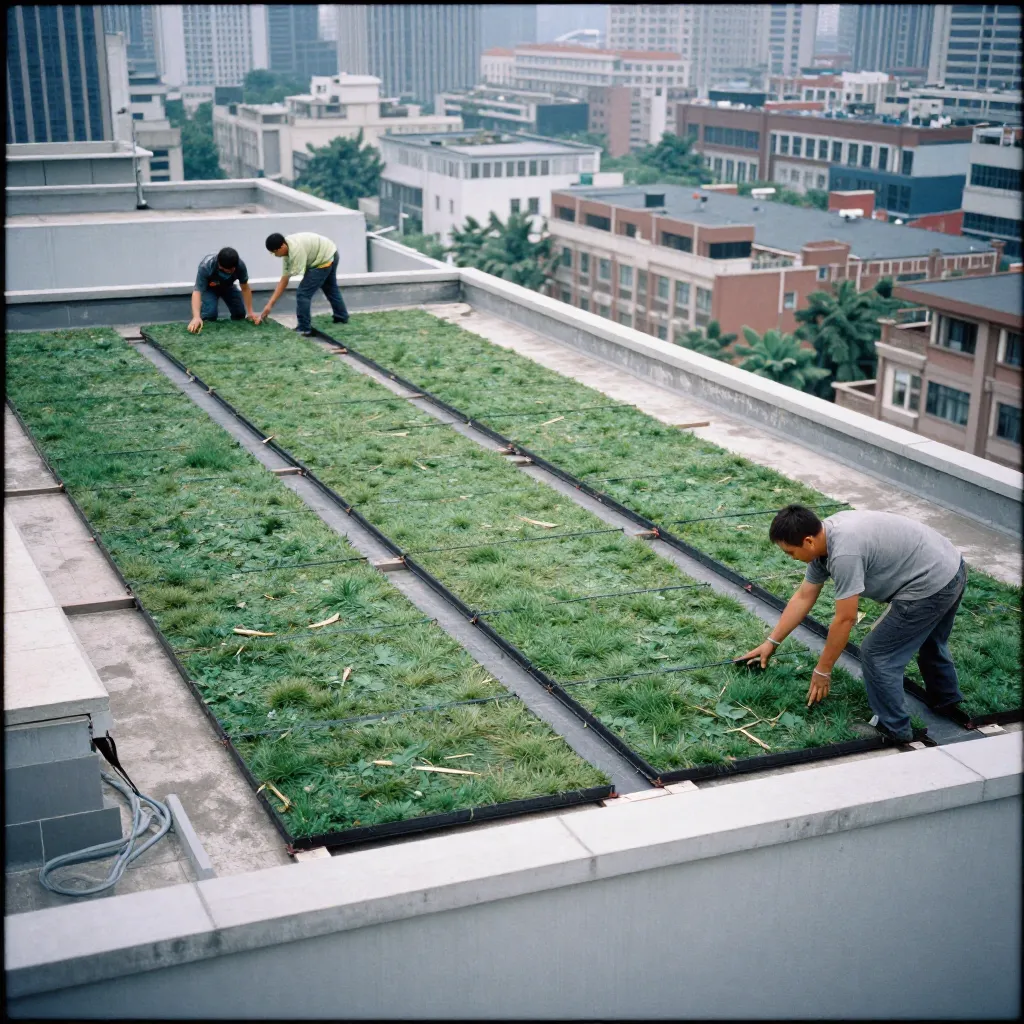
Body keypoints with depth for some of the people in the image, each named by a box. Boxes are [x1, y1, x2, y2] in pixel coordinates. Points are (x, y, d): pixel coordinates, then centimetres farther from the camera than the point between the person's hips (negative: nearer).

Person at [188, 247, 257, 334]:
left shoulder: (240, 266, -35)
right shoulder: (206, 267, -43)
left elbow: (245, 288, -19)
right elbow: (197, 291, -49)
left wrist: (250, 312, -22)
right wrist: (196, 317, -64)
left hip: (228, 287, 3)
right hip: (209, 288, -3)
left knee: (240, 313, -5)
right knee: (210, 313, -26)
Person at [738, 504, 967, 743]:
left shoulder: (844, 553, -27)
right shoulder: (824, 539, 4)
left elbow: (845, 619, -20)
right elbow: (803, 598, 14)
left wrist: (822, 670, -9)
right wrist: (771, 642, 18)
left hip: (930, 585, -10)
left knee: (877, 655, -2)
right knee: (927, 639, 34)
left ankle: (894, 729, 11)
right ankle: (946, 700, 54)